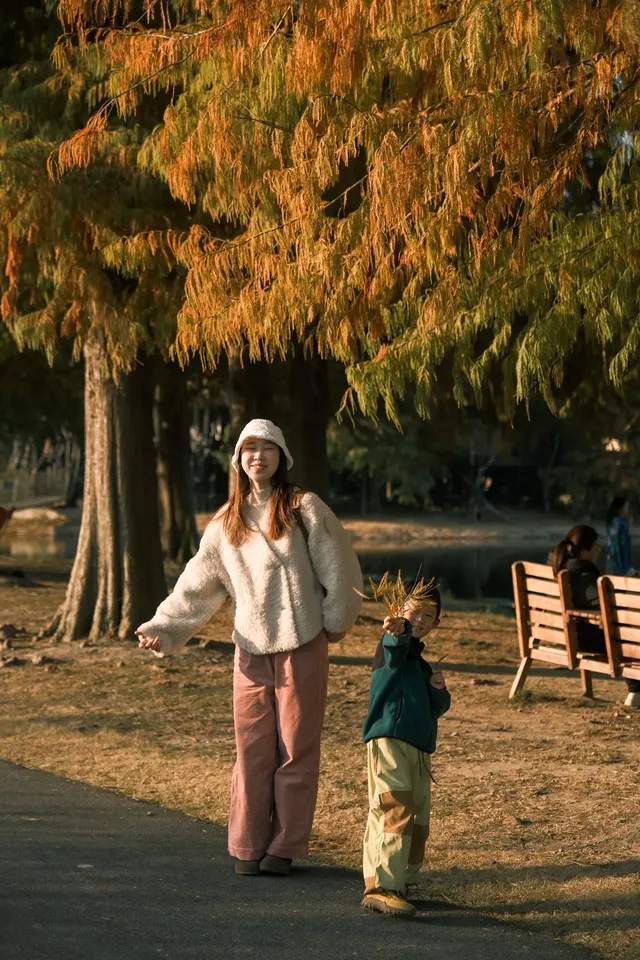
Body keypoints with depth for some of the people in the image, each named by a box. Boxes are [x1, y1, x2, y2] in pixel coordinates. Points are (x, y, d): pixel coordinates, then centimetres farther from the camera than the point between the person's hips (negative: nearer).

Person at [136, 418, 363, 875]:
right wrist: (161, 630, 2)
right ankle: (248, 846, 10)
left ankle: (285, 846, 9)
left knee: (296, 750, 2)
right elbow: (195, 588, 11)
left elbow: (340, 572, 2)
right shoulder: (226, 524, 10)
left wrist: (333, 623, 7)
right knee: (252, 751, 2)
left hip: (303, 649, -3)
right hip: (251, 652, 3)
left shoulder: (306, 510, -2)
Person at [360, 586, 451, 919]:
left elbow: (437, 708, 23)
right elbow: (395, 646, -27)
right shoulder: (393, 647, -1)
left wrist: (439, 690, 1)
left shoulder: (421, 665, 24)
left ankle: (388, 882, 24)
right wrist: (396, 631, -50)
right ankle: (382, 887, -25)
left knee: (418, 823, 12)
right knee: (398, 812, -20)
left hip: (418, 748, 9)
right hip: (389, 739, -9)